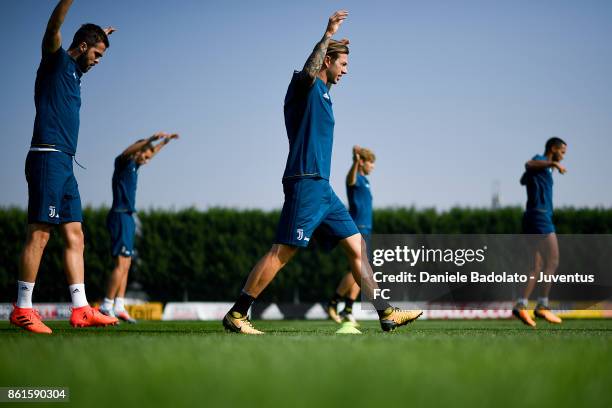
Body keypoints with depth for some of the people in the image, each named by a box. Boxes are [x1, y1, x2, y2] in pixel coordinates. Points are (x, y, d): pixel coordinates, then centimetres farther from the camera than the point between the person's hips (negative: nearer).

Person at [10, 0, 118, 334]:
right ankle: (22, 309, -10)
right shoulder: (56, 62, -2)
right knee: (39, 233, -11)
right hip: (48, 157, -10)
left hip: (64, 163, 10)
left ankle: (80, 309, 3)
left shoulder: (72, 71, 23)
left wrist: (99, 37, 59)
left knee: (75, 236, 5)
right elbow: (52, 30, -23)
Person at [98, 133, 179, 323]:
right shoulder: (123, 162, -6)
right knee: (122, 264, -14)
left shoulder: (134, 165, 19)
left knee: (125, 266, 6)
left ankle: (119, 307, 5)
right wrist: (151, 139, -42)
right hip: (120, 216, -10)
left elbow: (152, 152, 38)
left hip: (127, 218, 10)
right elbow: (127, 151, -29)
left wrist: (165, 141, 45)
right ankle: (107, 306, -15)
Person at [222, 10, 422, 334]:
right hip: (305, 183, -10)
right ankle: (236, 314, -8)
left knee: (356, 247, 6)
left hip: (321, 187, 10)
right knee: (281, 252, -11)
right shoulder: (305, 85, -5)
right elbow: (309, 71, -28)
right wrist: (328, 35, -33)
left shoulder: (322, 94, 23)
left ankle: (386, 314, 7)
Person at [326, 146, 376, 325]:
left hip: (365, 230, 10)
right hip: (358, 229, -10)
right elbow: (350, 180, -37)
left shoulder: (364, 180, 20)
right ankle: (332, 304, -10)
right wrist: (356, 161, -57)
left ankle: (347, 310, 4)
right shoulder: (355, 178, -10)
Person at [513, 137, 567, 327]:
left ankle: (521, 306, -5)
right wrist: (553, 164, -41)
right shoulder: (540, 161, -4)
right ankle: (543, 306, -15)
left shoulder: (541, 167, 25)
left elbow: (523, 179, 46)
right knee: (553, 261, -11)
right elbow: (528, 164, -29)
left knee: (538, 266, 4)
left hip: (533, 219, 10)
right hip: (540, 216, -10)